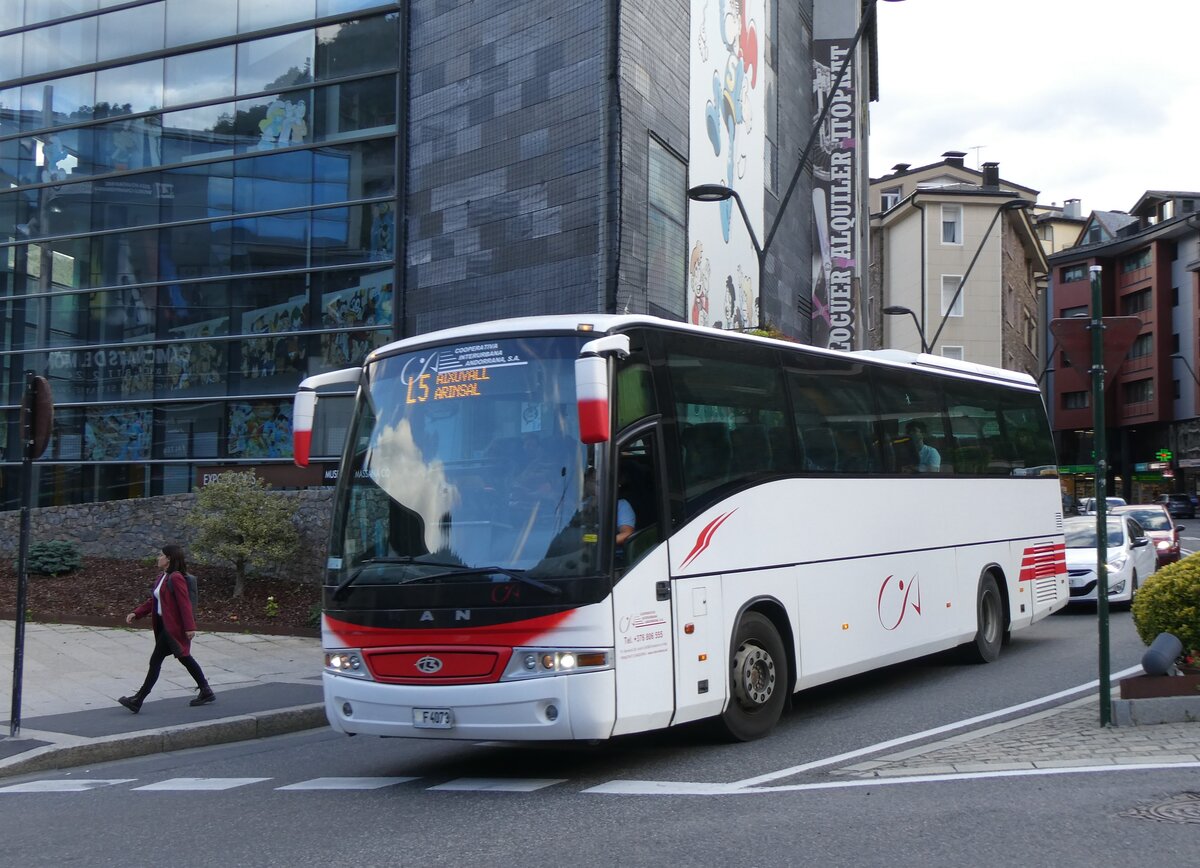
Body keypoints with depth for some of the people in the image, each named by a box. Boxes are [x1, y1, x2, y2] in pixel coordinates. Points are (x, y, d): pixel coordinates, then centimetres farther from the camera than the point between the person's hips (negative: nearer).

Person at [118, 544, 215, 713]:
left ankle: (138, 701, -1)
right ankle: (205, 691, 25)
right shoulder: (162, 577, 13)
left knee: (156, 660, -6)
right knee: (184, 658, 16)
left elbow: (184, 603, -21)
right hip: (163, 624, 11)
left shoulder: (176, 578, -18)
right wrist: (136, 614, 9)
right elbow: (153, 600, 18)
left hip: (173, 627, -11)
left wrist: (189, 627, -23)